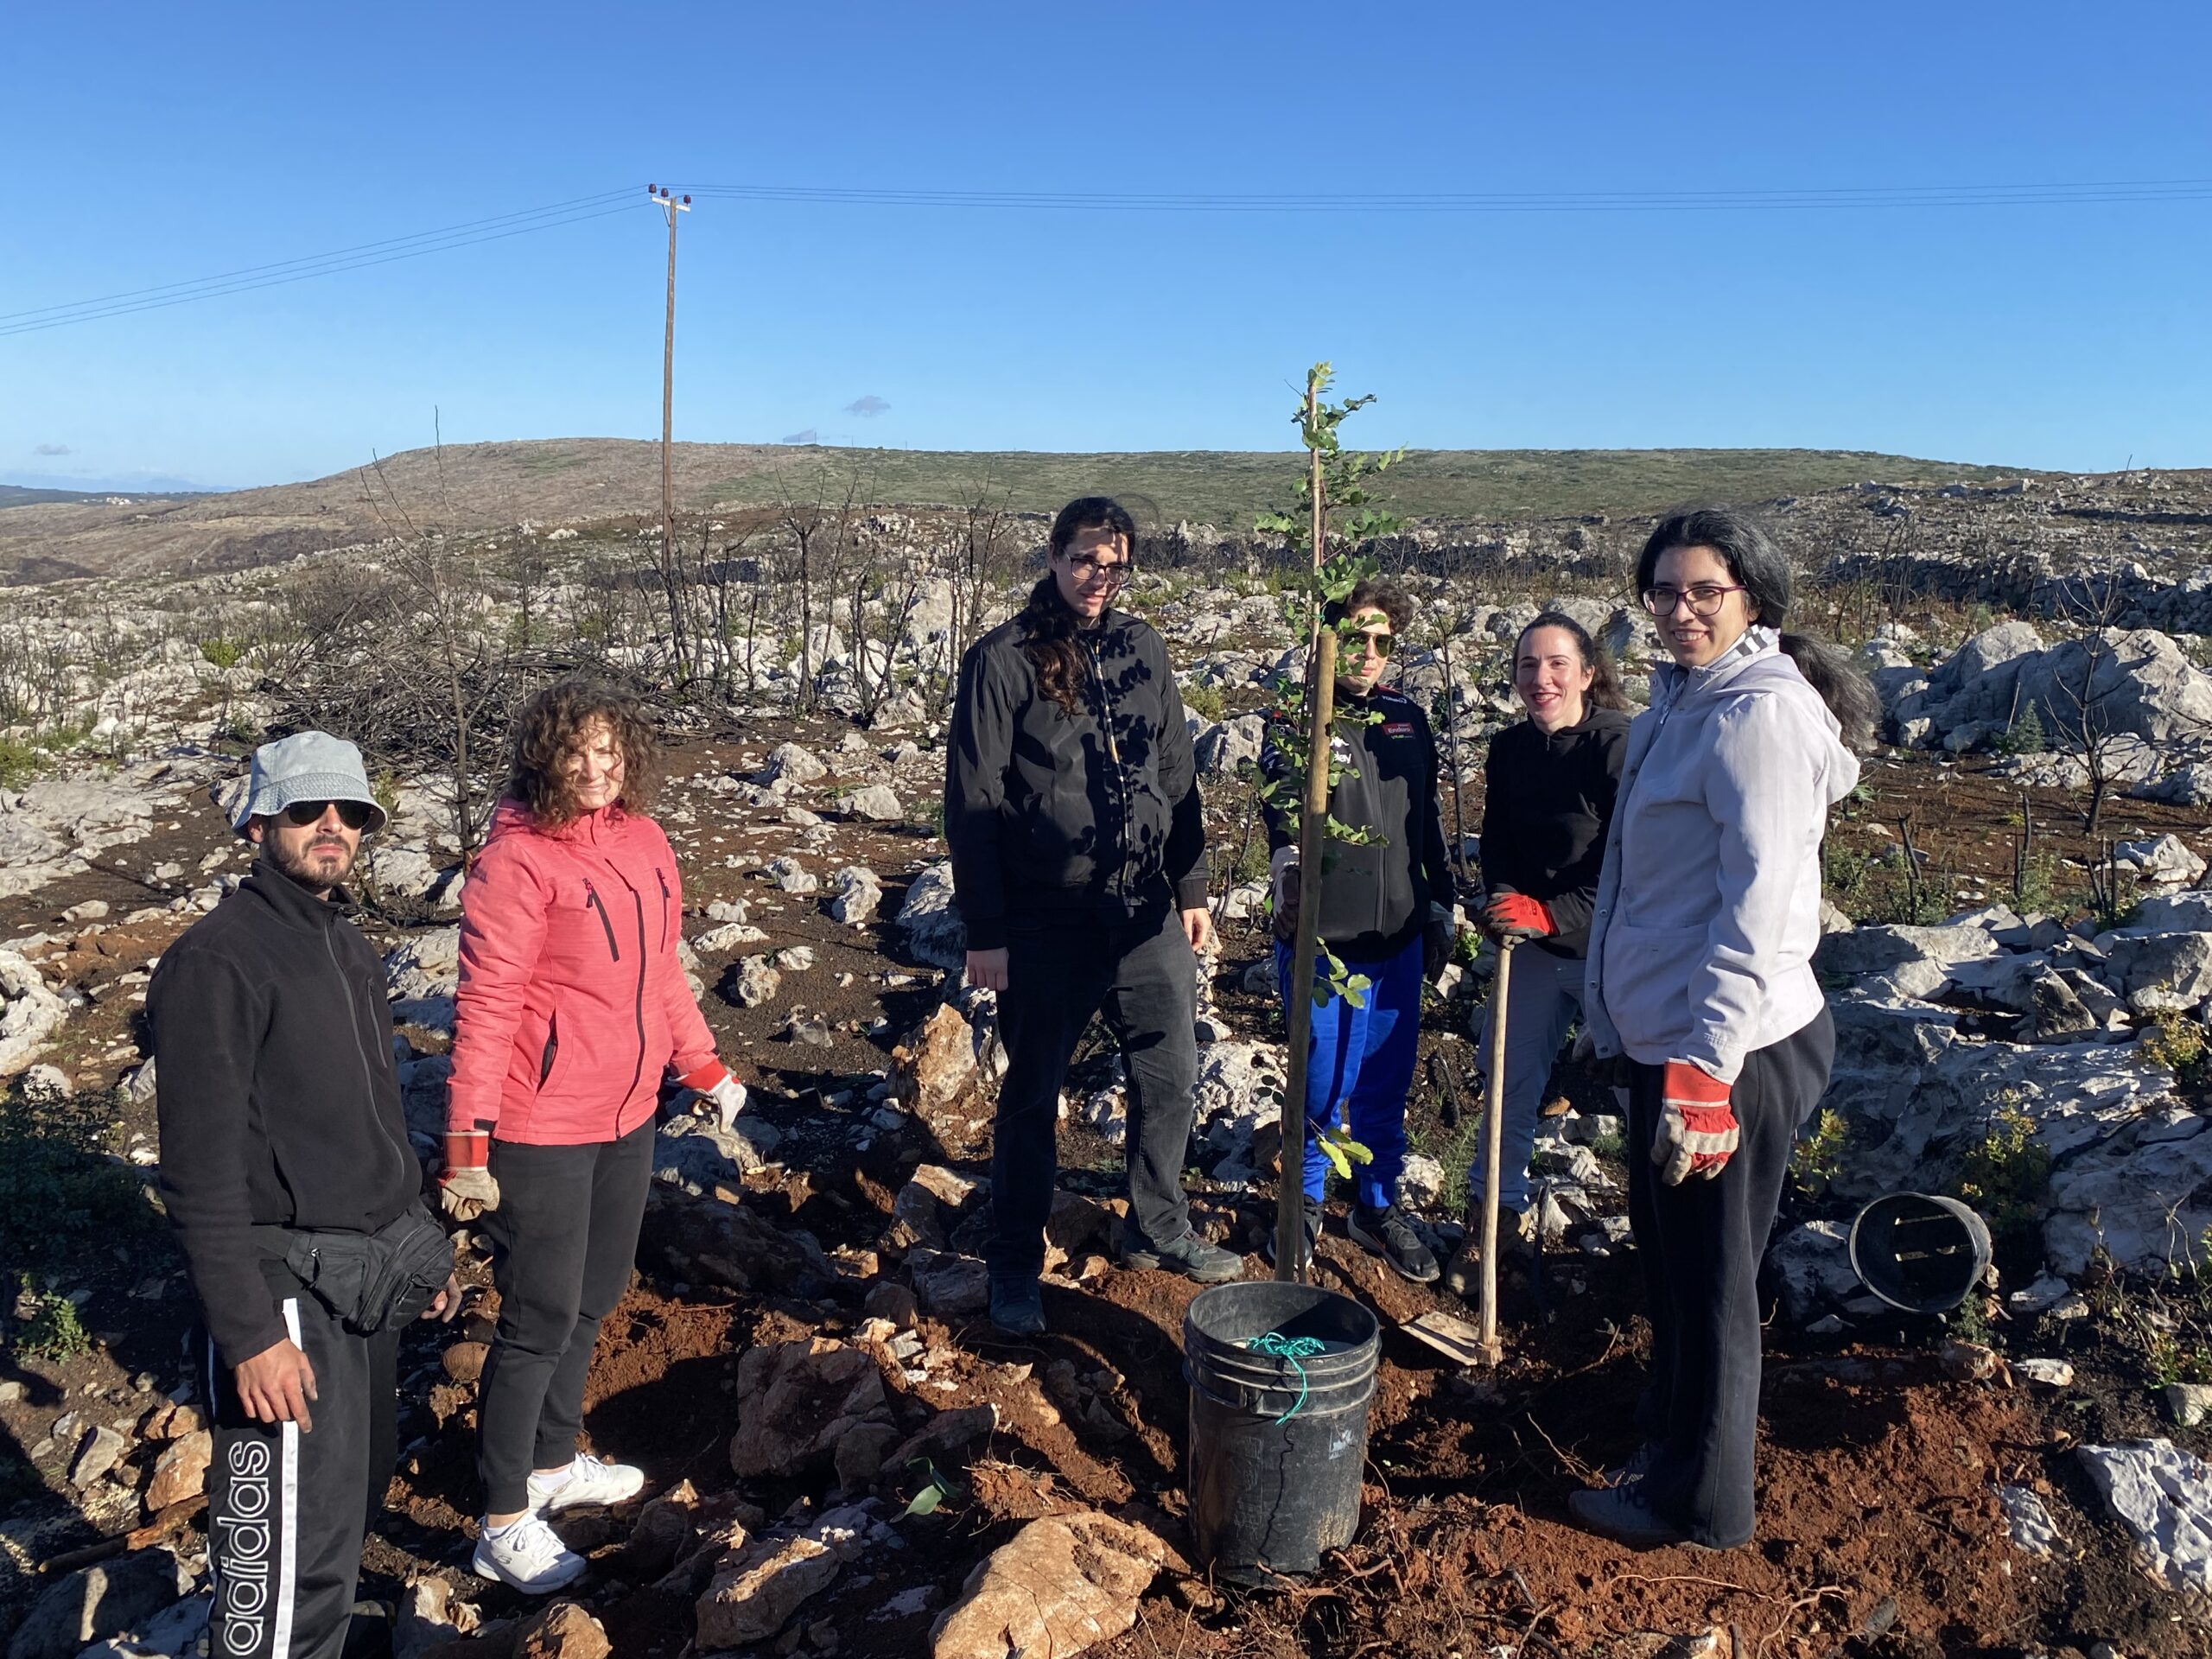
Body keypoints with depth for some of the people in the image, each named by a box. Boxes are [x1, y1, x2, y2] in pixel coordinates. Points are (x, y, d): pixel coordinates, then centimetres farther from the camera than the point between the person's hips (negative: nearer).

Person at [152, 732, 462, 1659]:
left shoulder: (346, 942, 12)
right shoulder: (218, 959, -15)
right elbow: (201, 1171, -19)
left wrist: (421, 1247, 21)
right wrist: (247, 1333, -22)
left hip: (370, 1281, 9)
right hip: (286, 1296, -9)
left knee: (358, 1490, 20)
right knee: (295, 1546, -4)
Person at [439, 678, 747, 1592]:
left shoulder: (641, 840, 4)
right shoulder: (517, 858, -17)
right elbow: (485, 1005, -18)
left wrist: (705, 1066, 19)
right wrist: (467, 1144, -19)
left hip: (628, 1119, 7)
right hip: (541, 1132, -7)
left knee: (595, 1297, 20)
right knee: (540, 1319, 2)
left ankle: (553, 1461, 40)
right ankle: (502, 1524, 18)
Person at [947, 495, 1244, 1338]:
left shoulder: (1141, 650, 6)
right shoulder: (1004, 659, -9)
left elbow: (1177, 777, 13)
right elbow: (971, 802, -9)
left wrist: (1192, 888, 10)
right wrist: (984, 929, -12)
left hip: (1146, 912, 5)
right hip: (1047, 920, -5)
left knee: (1170, 1075, 14)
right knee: (1031, 1093, 8)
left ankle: (1158, 1229, 34)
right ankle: (1015, 1264, 24)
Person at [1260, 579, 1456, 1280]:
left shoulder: (1407, 718, 9)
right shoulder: (1294, 721, -6)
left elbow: (1428, 820, 16)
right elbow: (1281, 810, -22)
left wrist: (1440, 907, 17)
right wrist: (1287, 867, -41)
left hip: (1400, 936, 4)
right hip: (1324, 940, -4)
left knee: (1388, 1084, 13)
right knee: (1324, 1085, 4)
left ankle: (1378, 1206, 32)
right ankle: (1305, 1204, 27)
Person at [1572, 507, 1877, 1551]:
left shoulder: (1763, 713, -18)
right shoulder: (1680, 702, 12)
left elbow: (1759, 905, -24)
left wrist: (1705, 1068, -28)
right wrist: (1621, 1025, 23)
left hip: (1729, 1052, -9)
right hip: (1666, 1036, 9)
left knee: (1708, 1276, 6)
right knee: (1665, 1249, 23)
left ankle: (1697, 1502, 23)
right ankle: (1668, 1425, 43)